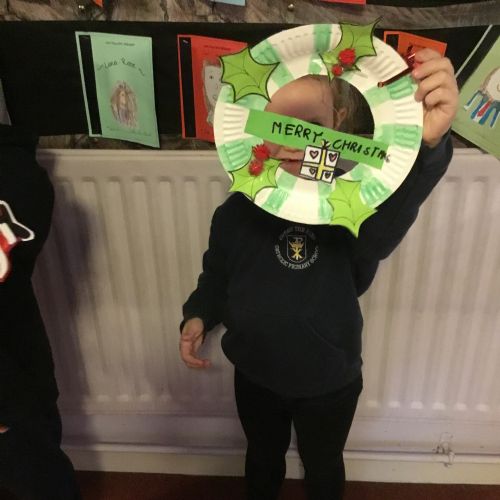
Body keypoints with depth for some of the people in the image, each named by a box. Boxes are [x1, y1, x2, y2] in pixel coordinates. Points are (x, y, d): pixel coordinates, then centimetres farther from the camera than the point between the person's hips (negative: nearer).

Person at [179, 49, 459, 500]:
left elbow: (386, 228, -50)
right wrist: (198, 316, -15)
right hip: (255, 377, 3)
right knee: (263, 459, 30)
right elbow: (216, 277, 4)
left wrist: (426, 145, -68)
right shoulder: (236, 211, -13)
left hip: (329, 383, -2)